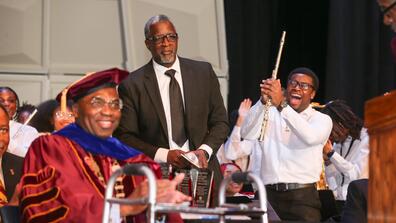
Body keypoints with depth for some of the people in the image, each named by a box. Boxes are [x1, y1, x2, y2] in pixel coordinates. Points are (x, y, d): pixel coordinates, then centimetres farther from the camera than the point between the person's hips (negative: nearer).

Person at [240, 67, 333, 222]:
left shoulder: (322, 119, 7)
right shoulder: (271, 113, 13)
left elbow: (311, 137, -16)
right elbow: (247, 134, -4)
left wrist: (281, 105, -23)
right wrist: (263, 102, -19)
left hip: (303, 197, -1)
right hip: (269, 195, 2)